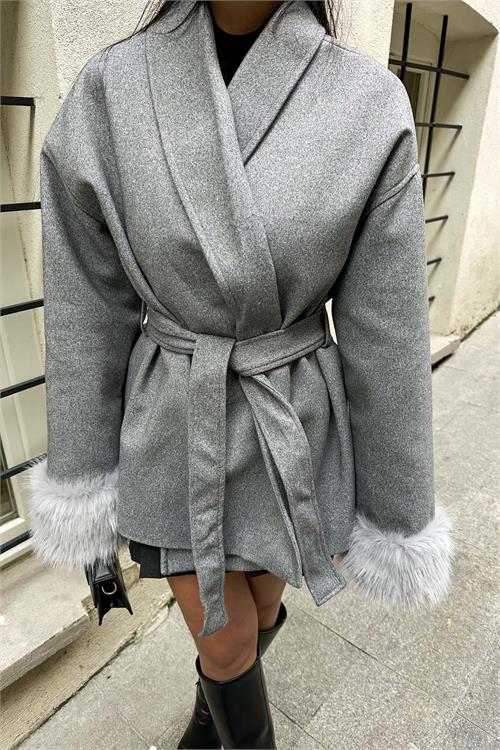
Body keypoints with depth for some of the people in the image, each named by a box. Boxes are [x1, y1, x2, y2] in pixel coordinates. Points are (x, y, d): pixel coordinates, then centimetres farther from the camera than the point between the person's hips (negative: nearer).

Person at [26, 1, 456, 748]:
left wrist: (397, 518, -4)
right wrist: (83, 477, 1)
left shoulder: (370, 107, -11)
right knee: (225, 643, 15)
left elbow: (386, 333, -11)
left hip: (294, 427, 1)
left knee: (259, 607, 26)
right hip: (181, 426, 0)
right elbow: (89, 307, -6)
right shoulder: (111, 90, -9)